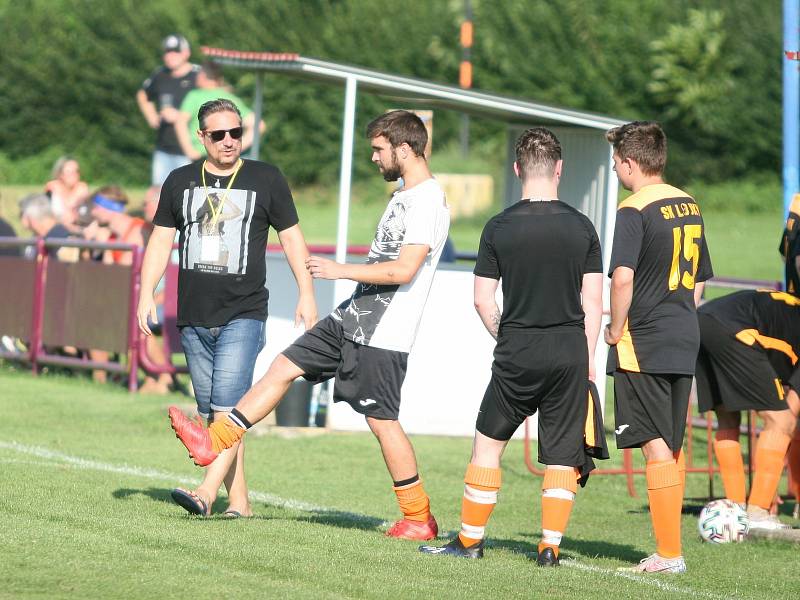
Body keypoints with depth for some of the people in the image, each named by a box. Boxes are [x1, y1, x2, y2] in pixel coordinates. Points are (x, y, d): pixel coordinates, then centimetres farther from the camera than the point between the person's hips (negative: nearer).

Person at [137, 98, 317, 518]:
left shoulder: (266, 179, 4)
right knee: (210, 411, 4)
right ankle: (238, 501, 8)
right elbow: (161, 239, 14)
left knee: (227, 405, -18)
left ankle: (207, 492, -26)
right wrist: (146, 294, 5)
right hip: (193, 317, 4)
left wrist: (306, 294, 3)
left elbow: (291, 236, 9)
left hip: (243, 314, -4)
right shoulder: (181, 181, 11)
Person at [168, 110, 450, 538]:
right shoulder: (403, 194, 14)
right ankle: (214, 442, 10)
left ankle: (419, 519, 5)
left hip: (383, 334, -10)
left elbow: (405, 269, -25)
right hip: (351, 319, 10)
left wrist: (341, 271, -19)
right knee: (284, 367, 8)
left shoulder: (428, 202, -17)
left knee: (381, 420, -5)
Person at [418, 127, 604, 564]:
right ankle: (550, 546, 3)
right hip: (570, 351, 1)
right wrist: (588, 360, 8)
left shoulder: (499, 228, -3)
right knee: (561, 454, 6)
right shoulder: (581, 227, 0)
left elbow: (482, 300, 0)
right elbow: (593, 302, 1)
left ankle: (470, 540, 14)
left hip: (517, 355, -1)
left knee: (488, 442, 12)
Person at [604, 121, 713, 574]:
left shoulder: (636, 210, -13)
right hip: (684, 342, 8)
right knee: (672, 446, 15)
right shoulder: (689, 205, 12)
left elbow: (623, 277, -24)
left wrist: (616, 329, -11)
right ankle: (670, 544, 21)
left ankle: (669, 554, -4)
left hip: (643, 347, -8)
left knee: (655, 447, -5)